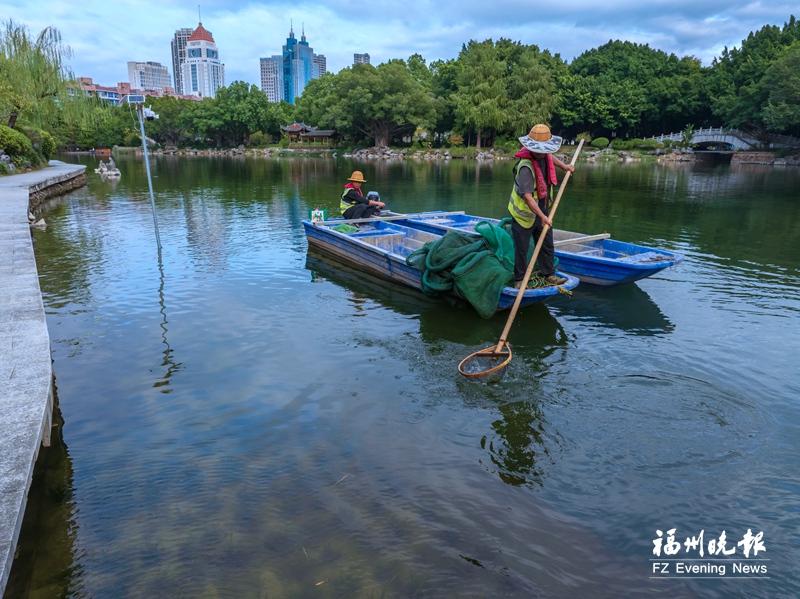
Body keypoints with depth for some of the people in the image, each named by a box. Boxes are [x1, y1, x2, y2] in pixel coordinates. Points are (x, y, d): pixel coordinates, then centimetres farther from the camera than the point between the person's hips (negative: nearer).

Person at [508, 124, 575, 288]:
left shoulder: (544, 155, -3)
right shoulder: (525, 166, -29)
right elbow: (527, 196, -36)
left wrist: (565, 166, 28)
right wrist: (542, 216, -39)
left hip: (543, 210, 8)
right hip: (524, 213, -8)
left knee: (547, 245, 15)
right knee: (522, 249, 2)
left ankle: (548, 274, 28)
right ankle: (519, 279, 16)